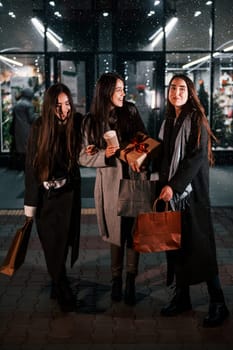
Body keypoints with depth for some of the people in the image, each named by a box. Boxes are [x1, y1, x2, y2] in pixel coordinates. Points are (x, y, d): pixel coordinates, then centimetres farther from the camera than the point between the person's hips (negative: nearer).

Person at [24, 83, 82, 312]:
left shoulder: (77, 123, -7)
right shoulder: (39, 128, -11)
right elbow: (31, 166, -10)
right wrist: (30, 203, -11)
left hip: (69, 192, 2)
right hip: (46, 194, -1)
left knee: (65, 240, 7)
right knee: (52, 244, 2)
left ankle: (58, 285, 28)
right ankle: (64, 293, 15)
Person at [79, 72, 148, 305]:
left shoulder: (131, 111, 4)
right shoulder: (91, 121, 0)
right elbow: (83, 157, 0)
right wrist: (105, 154, -16)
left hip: (134, 179, 1)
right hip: (110, 182, -1)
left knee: (133, 231, 2)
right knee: (116, 233, 5)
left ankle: (131, 282, 13)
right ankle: (116, 279, 21)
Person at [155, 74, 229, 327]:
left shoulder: (196, 119, -5)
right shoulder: (168, 121, 14)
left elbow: (197, 156, -14)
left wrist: (174, 185, -19)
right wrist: (163, 185, 6)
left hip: (192, 192, -6)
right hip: (170, 192, 6)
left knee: (200, 246, -5)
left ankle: (217, 304, 4)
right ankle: (181, 297, 20)